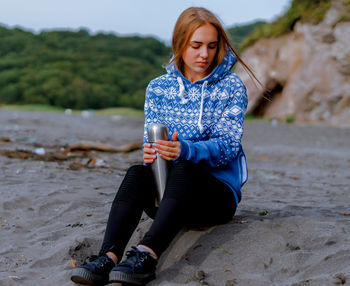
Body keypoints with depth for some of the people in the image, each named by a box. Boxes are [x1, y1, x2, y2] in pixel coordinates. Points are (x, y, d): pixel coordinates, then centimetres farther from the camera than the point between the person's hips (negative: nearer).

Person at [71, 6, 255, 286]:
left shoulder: (231, 86, 1)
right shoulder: (158, 87, 10)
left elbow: (227, 145, -11)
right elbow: (151, 141, 3)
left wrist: (186, 150, -32)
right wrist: (150, 152, -23)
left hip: (219, 192, -3)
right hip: (166, 191, 3)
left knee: (183, 169, -36)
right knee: (138, 172, -30)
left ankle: (146, 255, -54)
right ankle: (109, 256, -48)